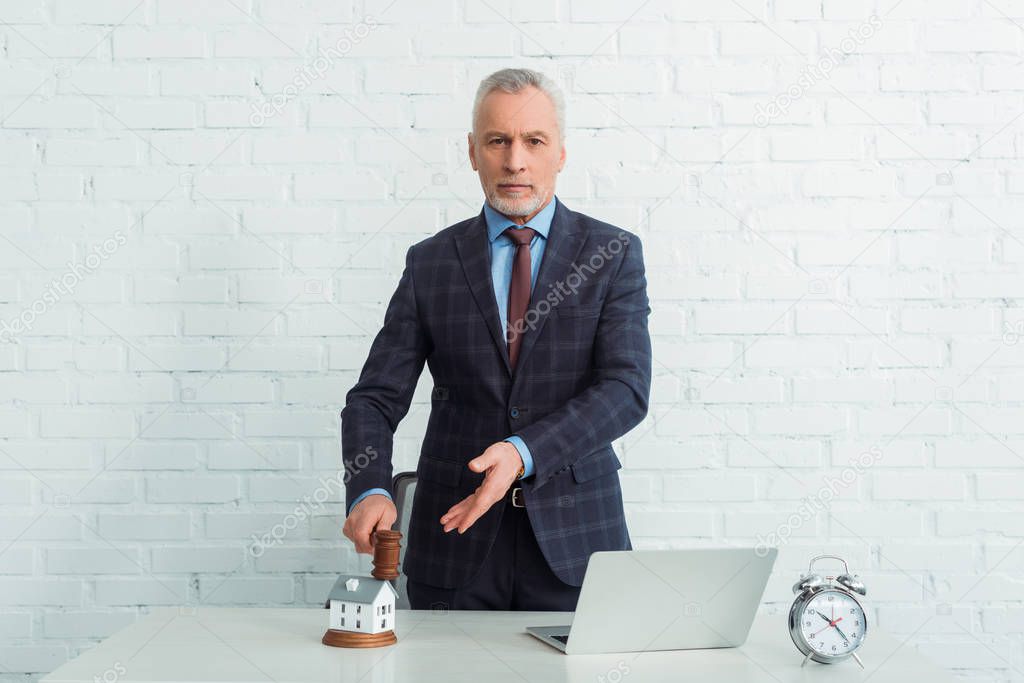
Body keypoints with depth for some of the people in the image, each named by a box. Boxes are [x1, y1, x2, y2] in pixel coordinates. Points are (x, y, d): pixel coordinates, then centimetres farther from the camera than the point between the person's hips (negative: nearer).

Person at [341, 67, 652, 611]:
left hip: (574, 545, -1)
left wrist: (522, 453, -24)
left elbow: (626, 389, -10)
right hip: (455, 544, 1)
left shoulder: (613, 254, 1)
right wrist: (369, 490, -18)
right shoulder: (429, 262, 5)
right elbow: (376, 396, 2)